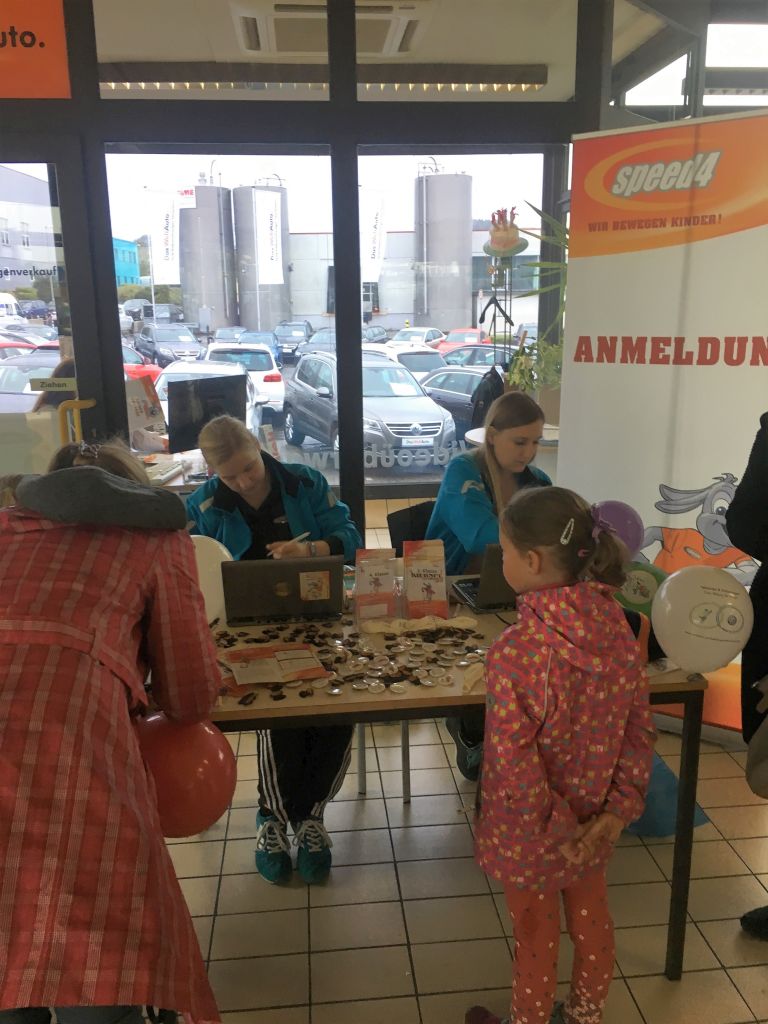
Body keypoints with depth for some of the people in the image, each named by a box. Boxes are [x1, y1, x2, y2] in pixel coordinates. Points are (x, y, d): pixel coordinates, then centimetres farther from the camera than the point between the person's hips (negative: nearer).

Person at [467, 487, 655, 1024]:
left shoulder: (517, 651, -33)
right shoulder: (615, 626, -13)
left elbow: (515, 766, -30)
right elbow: (639, 725, -5)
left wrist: (552, 831, -16)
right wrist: (620, 807, -1)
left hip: (533, 835, -5)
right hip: (593, 822, 6)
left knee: (537, 938, 20)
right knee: (591, 919, 28)